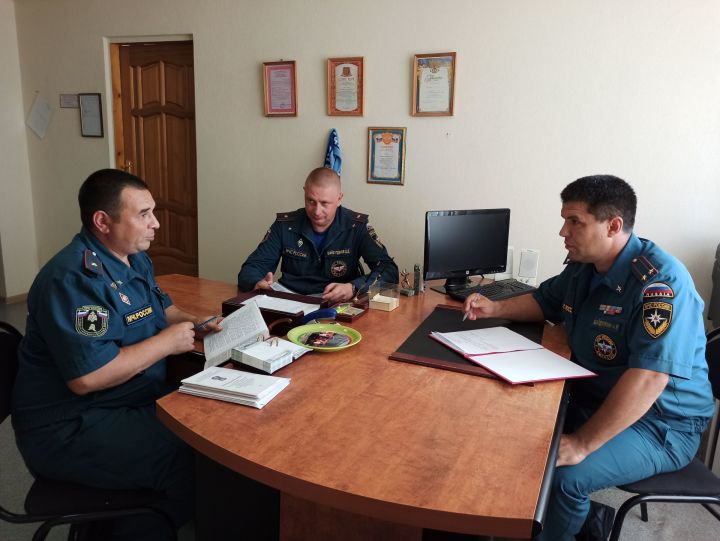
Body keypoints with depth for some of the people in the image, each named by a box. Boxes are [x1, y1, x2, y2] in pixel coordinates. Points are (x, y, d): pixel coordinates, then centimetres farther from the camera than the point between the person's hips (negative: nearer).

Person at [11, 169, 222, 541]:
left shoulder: (135, 258, 7)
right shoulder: (73, 278, -24)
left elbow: (159, 307, 23)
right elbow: (86, 378, -29)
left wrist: (195, 322, 2)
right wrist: (166, 342, -20)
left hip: (132, 403, 10)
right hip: (69, 429, -9)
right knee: (191, 461, -22)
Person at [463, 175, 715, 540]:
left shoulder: (660, 282, -26)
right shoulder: (583, 266, 0)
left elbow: (648, 378, -34)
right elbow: (545, 301, 19)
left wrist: (582, 443, -34)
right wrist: (496, 309, 0)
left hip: (660, 422, -8)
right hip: (593, 398, 8)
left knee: (564, 476, -26)